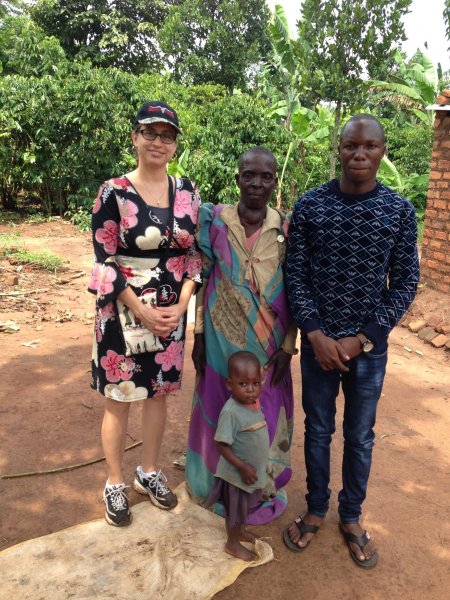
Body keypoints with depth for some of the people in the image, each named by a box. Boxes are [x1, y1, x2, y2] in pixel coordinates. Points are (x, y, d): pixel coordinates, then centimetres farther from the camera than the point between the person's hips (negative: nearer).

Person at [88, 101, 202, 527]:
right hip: (123, 311, -3)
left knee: (159, 393, 15)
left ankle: (149, 472, 35)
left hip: (172, 311, 4)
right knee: (119, 399, 8)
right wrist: (143, 313, -14)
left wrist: (179, 307, -7)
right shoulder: (113, 193, -8)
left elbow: (193, 255, 5)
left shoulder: (187, 192, 3)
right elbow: (104, 262, -10)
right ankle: (115, 484, 27)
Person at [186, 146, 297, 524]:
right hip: (224, 337, 0)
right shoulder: (214, 221, -5)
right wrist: (198, 335, -2)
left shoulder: (286, 229, -4)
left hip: (269, 342, 0)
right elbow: (203, 281, -1)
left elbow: (293, 291, -1)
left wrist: (288, 346, -4)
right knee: (221, 409, 13)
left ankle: (261, 488, 37)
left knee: (264, 415, 13)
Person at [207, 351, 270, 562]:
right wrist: (242, 467, -25)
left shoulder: (254, 403, -7)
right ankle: (232, 543, 37)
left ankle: (241, 530, 52)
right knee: (234, 509, 16)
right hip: (237, 473, -7)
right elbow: (221, 445, -27)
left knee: (245, 505, 29)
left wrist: (252, 467, 12)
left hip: (254, 469, 7)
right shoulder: (231, 411, -31)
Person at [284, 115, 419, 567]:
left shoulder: (399, 211, -4)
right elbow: (295, 274, -4)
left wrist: (362, 339, -10)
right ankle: (315, 509, 37)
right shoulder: (310, 205, -5)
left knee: (360, 436, 15)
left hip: (369, 345, 1)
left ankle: (351, 517, 37)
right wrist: (316, 334, -13)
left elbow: (405, 282, -3)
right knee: (317, 430, 15)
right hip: (318, 341, 0)